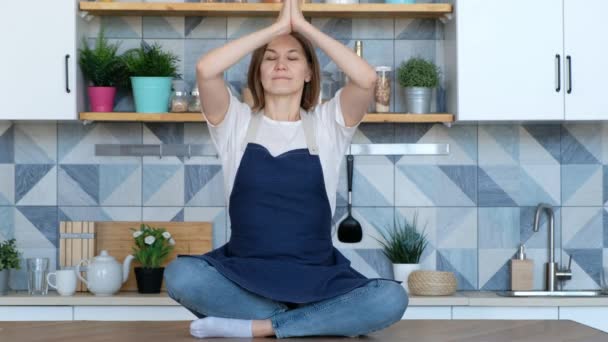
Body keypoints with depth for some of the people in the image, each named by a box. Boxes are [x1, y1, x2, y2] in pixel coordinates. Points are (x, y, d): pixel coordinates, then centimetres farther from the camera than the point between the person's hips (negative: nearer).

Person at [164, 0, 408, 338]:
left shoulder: (328, 123, 6)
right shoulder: (236, 122, 5)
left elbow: (366, 78, -14)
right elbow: (206, 70, -14)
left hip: (316, 280, 0)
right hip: (243, 277, 0)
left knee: (391, 299, -29)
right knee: (180, 274, -31)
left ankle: (255, 327, -21)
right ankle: (312, 322, -17)